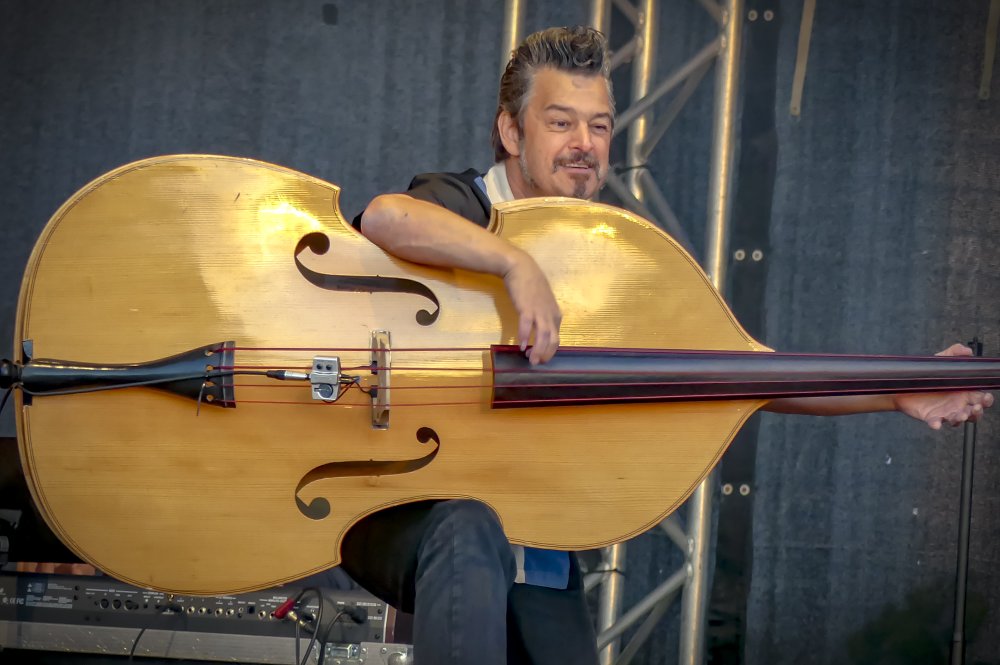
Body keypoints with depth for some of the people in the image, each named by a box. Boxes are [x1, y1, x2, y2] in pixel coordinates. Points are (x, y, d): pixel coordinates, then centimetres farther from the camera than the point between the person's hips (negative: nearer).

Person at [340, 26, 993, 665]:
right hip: (402, 515, -5)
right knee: (472, 530, -36)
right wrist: (518, 263, -39)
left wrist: (898, 396, -7)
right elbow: (386, 217, -31)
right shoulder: (458, 204, -5)